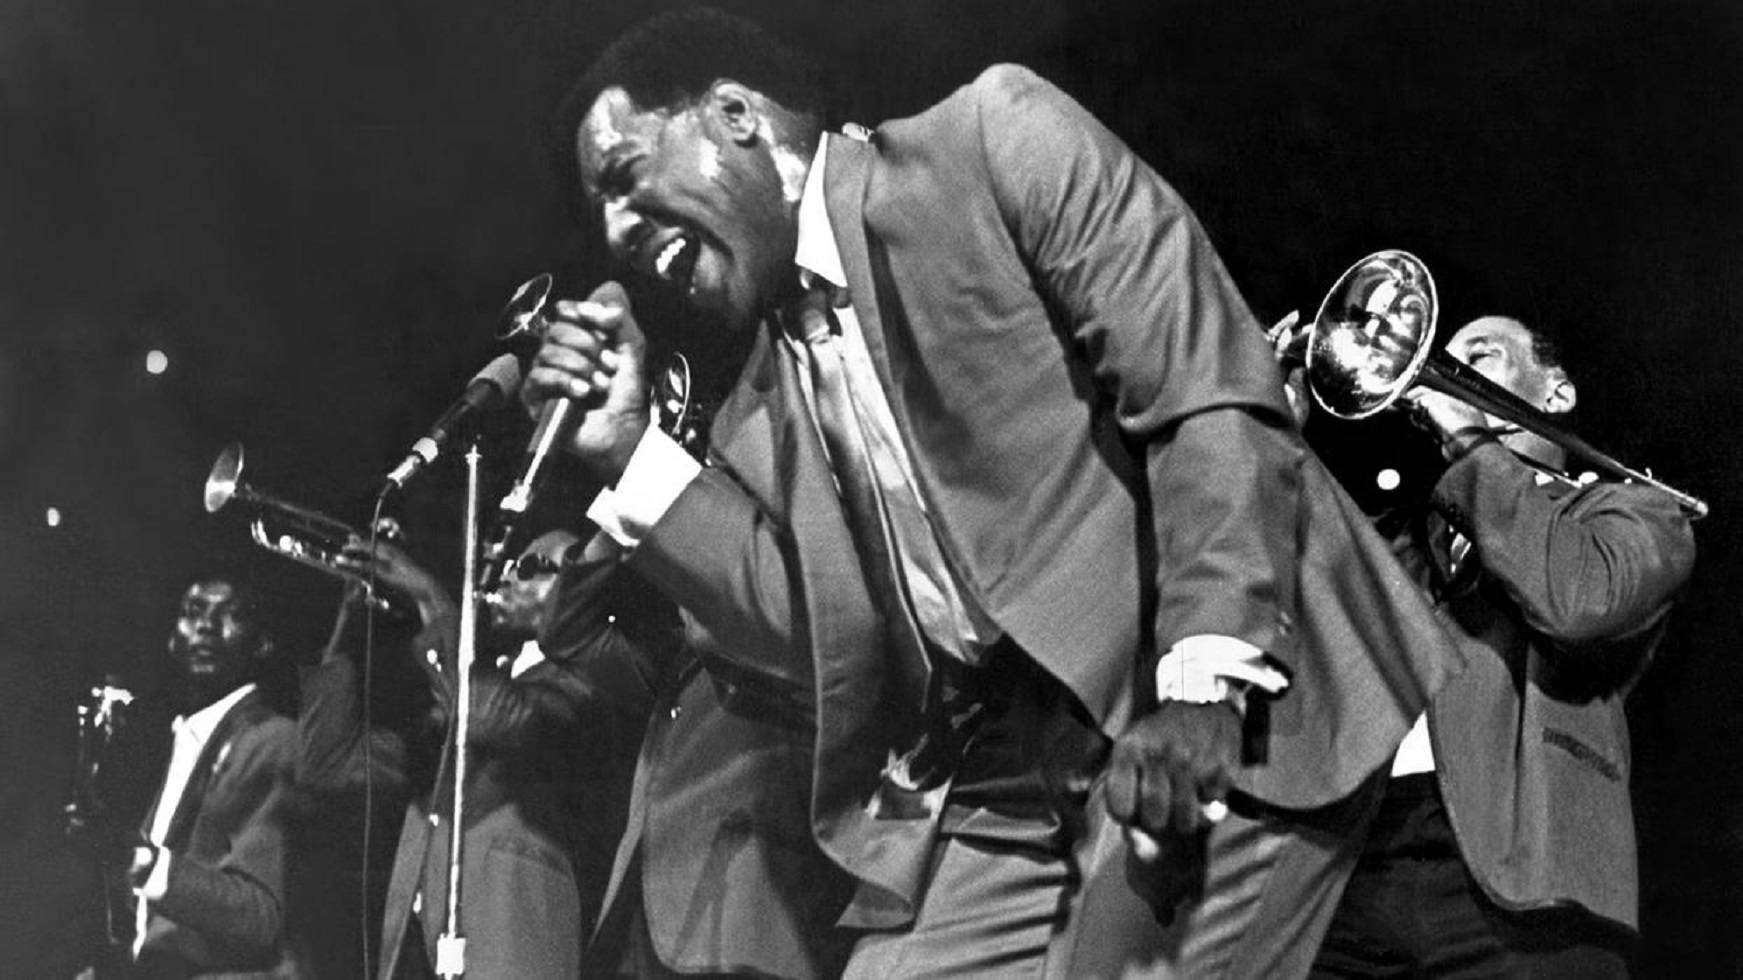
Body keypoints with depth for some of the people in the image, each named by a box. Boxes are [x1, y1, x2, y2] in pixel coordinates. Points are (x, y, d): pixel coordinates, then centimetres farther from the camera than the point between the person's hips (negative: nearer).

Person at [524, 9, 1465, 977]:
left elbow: (1214, 393, -11)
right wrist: (630, 454, 3)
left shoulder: (995, 138, -3)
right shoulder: (756, 416, 14)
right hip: (988, 807, 6)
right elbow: (821, 648, 7)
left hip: (1199, 749, -6)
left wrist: (1202, 679, -22)